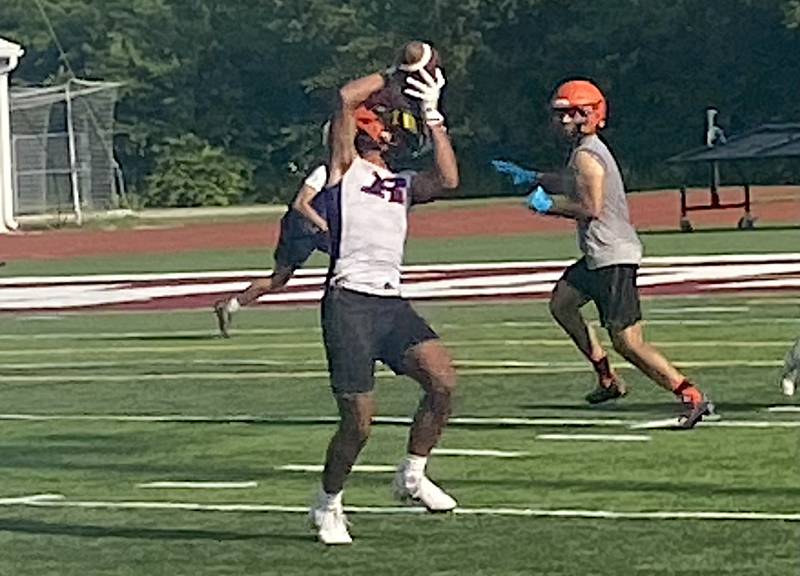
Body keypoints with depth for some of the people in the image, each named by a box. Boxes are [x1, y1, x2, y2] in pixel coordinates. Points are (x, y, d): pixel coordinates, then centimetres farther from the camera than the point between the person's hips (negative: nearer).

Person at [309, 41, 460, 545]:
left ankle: (413, 475, 3)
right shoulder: (346, 168, 6)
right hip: (350, 302, -6)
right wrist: (398, 76, 3)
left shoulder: (405, 185, 23)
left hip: (393, 304, 6)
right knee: (358, 422, -6)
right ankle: (329, 505, 17)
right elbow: (346, 98, -8)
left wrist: (433, 115, 6)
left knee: (443, 380, -16)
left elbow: (448, 181, 2)